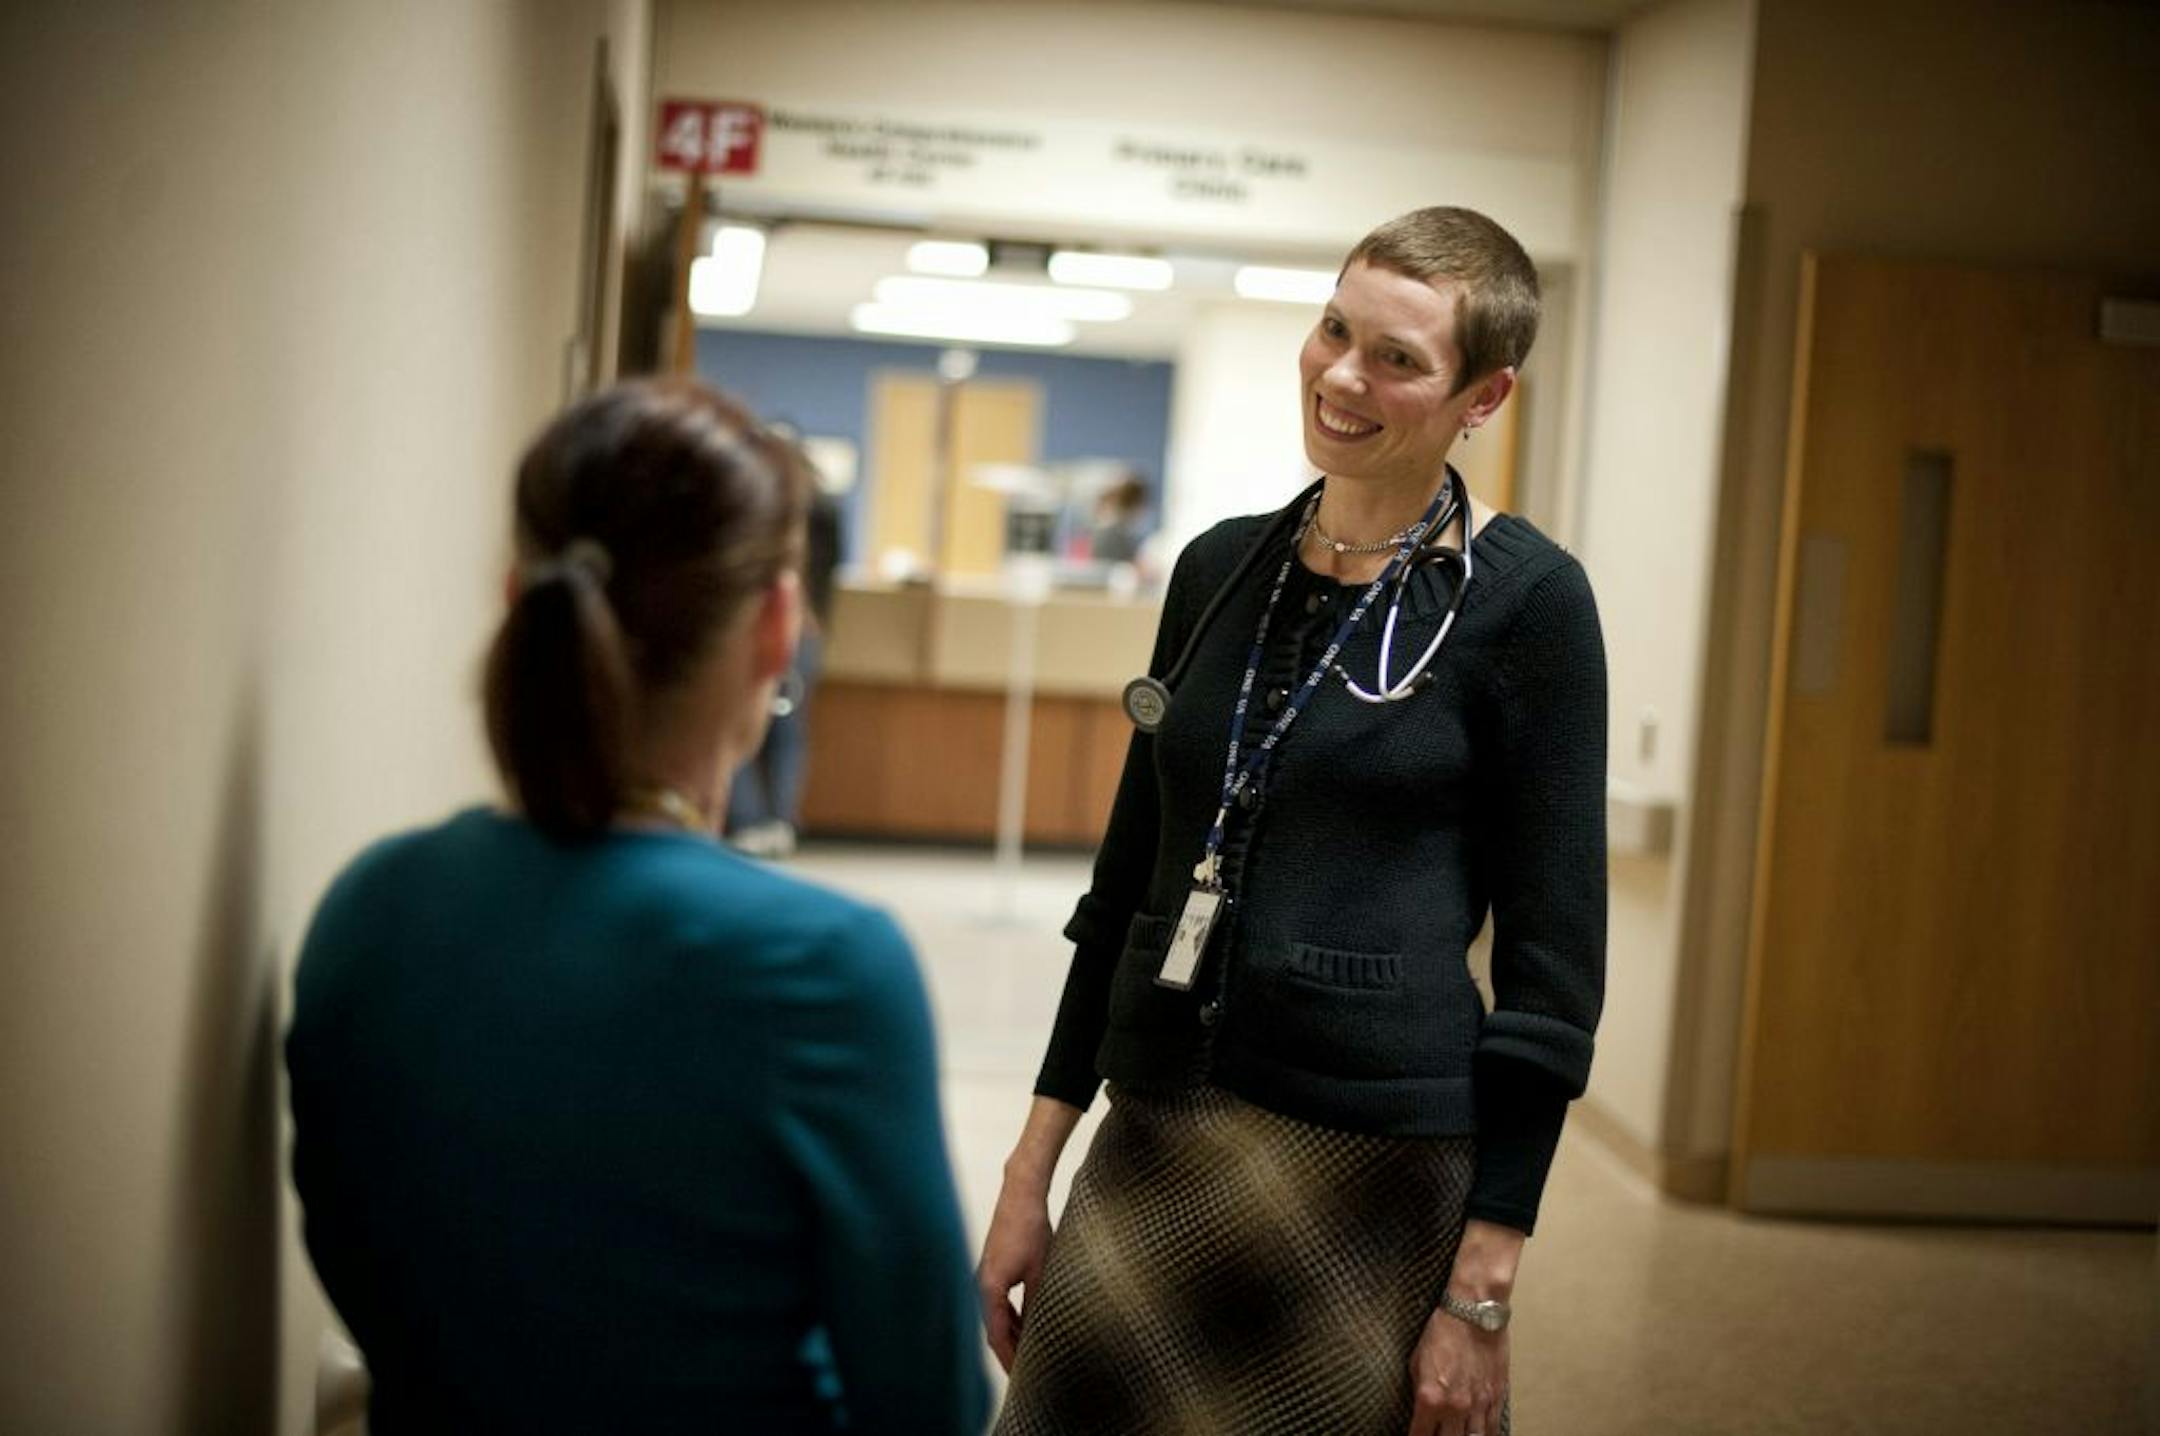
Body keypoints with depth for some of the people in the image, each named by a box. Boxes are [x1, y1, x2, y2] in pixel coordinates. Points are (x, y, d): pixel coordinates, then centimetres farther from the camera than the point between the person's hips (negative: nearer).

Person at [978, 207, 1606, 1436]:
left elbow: (1553, 960, -8)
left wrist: (1484, 1290, -11)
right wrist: (1034, 1164, 10)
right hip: (1152, 1146, 5)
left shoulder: (1524, 600, -8)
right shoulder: (1220, 568, 7)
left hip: (1368, 1165, -5)